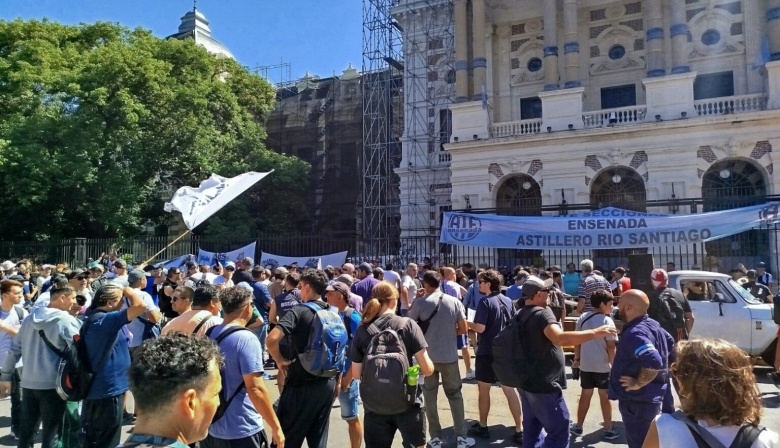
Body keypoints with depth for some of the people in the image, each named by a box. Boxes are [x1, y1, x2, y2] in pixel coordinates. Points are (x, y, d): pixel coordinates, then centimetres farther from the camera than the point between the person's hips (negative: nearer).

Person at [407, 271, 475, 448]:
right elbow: (463, 329, -1)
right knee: (455, 395, 14)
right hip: (449, 356, 1)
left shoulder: (421, 303, -8)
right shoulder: (454, 301, -3)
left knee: (430, 396, 12)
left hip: (427, 355, -1)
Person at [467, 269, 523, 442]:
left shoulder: (485, 303, -16)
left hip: (487, 352, -6)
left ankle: (482, 427, 23)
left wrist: (466, 323, -4)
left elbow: (480, 328, -21)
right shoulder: (508, 301, 5)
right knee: (510, 389, 9)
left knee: (483, 389, 10)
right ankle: (519, 430, 10)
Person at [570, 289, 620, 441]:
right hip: (603, 365, -4)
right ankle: (608, 430, 18)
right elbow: (611, 346, -13)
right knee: (604, 396, 9)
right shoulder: (607, 320, -13)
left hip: (585, 364, 4)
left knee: (585, 394, 14)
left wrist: (577, 358, 17)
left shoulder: (582, 318, 3)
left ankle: (578, 427, 22)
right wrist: (614, 364, -4)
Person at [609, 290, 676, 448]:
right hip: (652, 397, 10)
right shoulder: (652, 325, 6)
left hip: (638, 401, -10)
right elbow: (670, 345, 21)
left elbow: (654, 363, -38)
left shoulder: (635, 333, -26)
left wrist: (638, 383, -24)